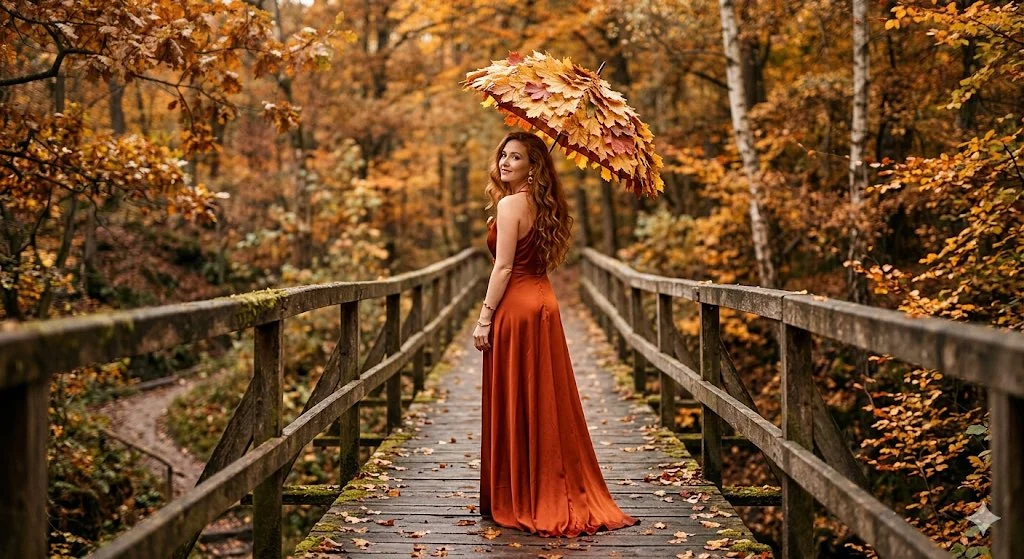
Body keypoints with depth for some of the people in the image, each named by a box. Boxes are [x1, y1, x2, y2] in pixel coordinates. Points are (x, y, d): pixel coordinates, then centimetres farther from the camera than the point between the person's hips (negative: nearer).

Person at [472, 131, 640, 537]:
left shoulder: (510, 204, -12)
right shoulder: (541, 205, 13)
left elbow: (504, 268, -16)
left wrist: (484, 318, -12)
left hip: (516, 307, -8)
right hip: (542, 302, 8)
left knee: (515, 406, 0)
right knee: (546, 403, 11)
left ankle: (518, 501, 7)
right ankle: (560, 496, 17)